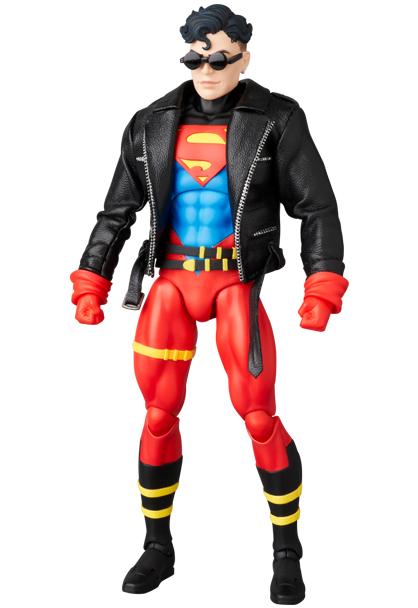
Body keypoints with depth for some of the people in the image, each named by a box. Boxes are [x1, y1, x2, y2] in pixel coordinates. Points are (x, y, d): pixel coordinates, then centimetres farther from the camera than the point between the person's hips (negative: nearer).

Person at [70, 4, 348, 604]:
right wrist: (90, 286, 4)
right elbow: (118, 211, 10)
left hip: (237, 283, -3)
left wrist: (322, 291, -16)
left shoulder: (275, 119, -4)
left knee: (260, 418, -8)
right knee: (159, 416, 3)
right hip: (172, 282, 3)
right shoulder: (153, 124, 5)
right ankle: (158, 549, 22)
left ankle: (287, 550, 14)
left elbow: (317, 207, -4)